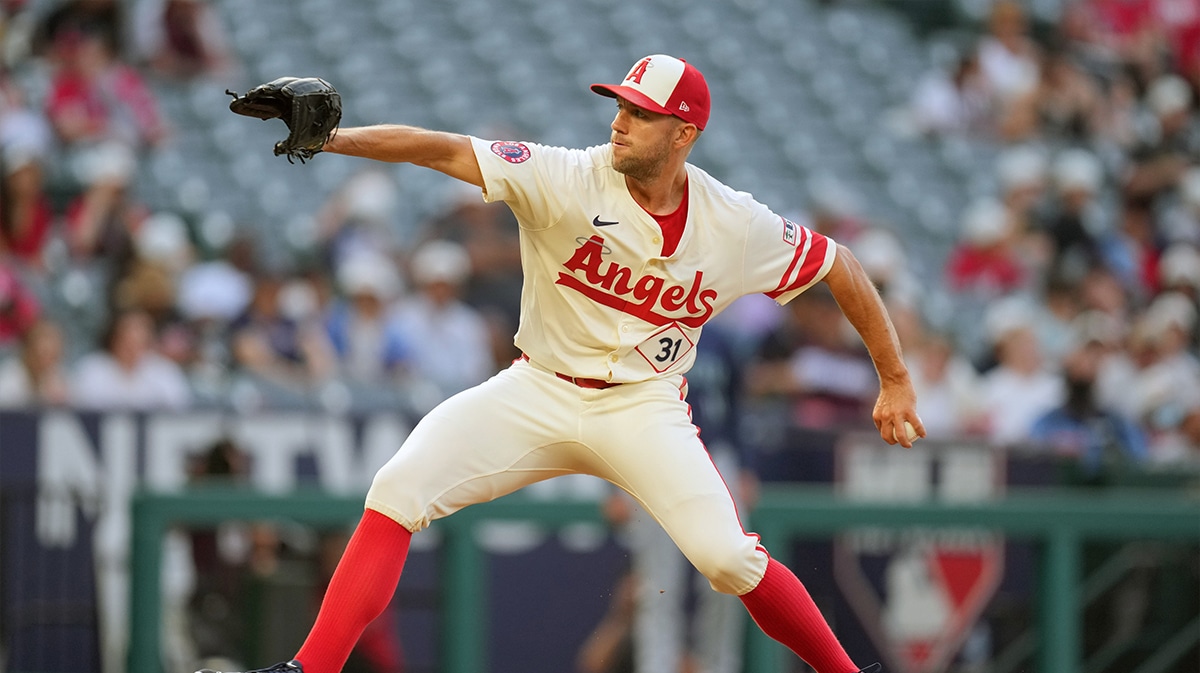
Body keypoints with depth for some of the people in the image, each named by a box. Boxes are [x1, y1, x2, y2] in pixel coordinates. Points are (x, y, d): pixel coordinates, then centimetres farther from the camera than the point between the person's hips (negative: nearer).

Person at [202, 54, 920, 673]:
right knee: (398, 493, -18)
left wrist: (896, 379, 7)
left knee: (726, 555, -20)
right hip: (539, 393, 1)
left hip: (644, 407, 0)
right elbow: (443, 151, -25)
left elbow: (840, 266, 5)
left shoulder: (739, 227, -10)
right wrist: (334, 139, -40)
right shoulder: (569, 180, -15)